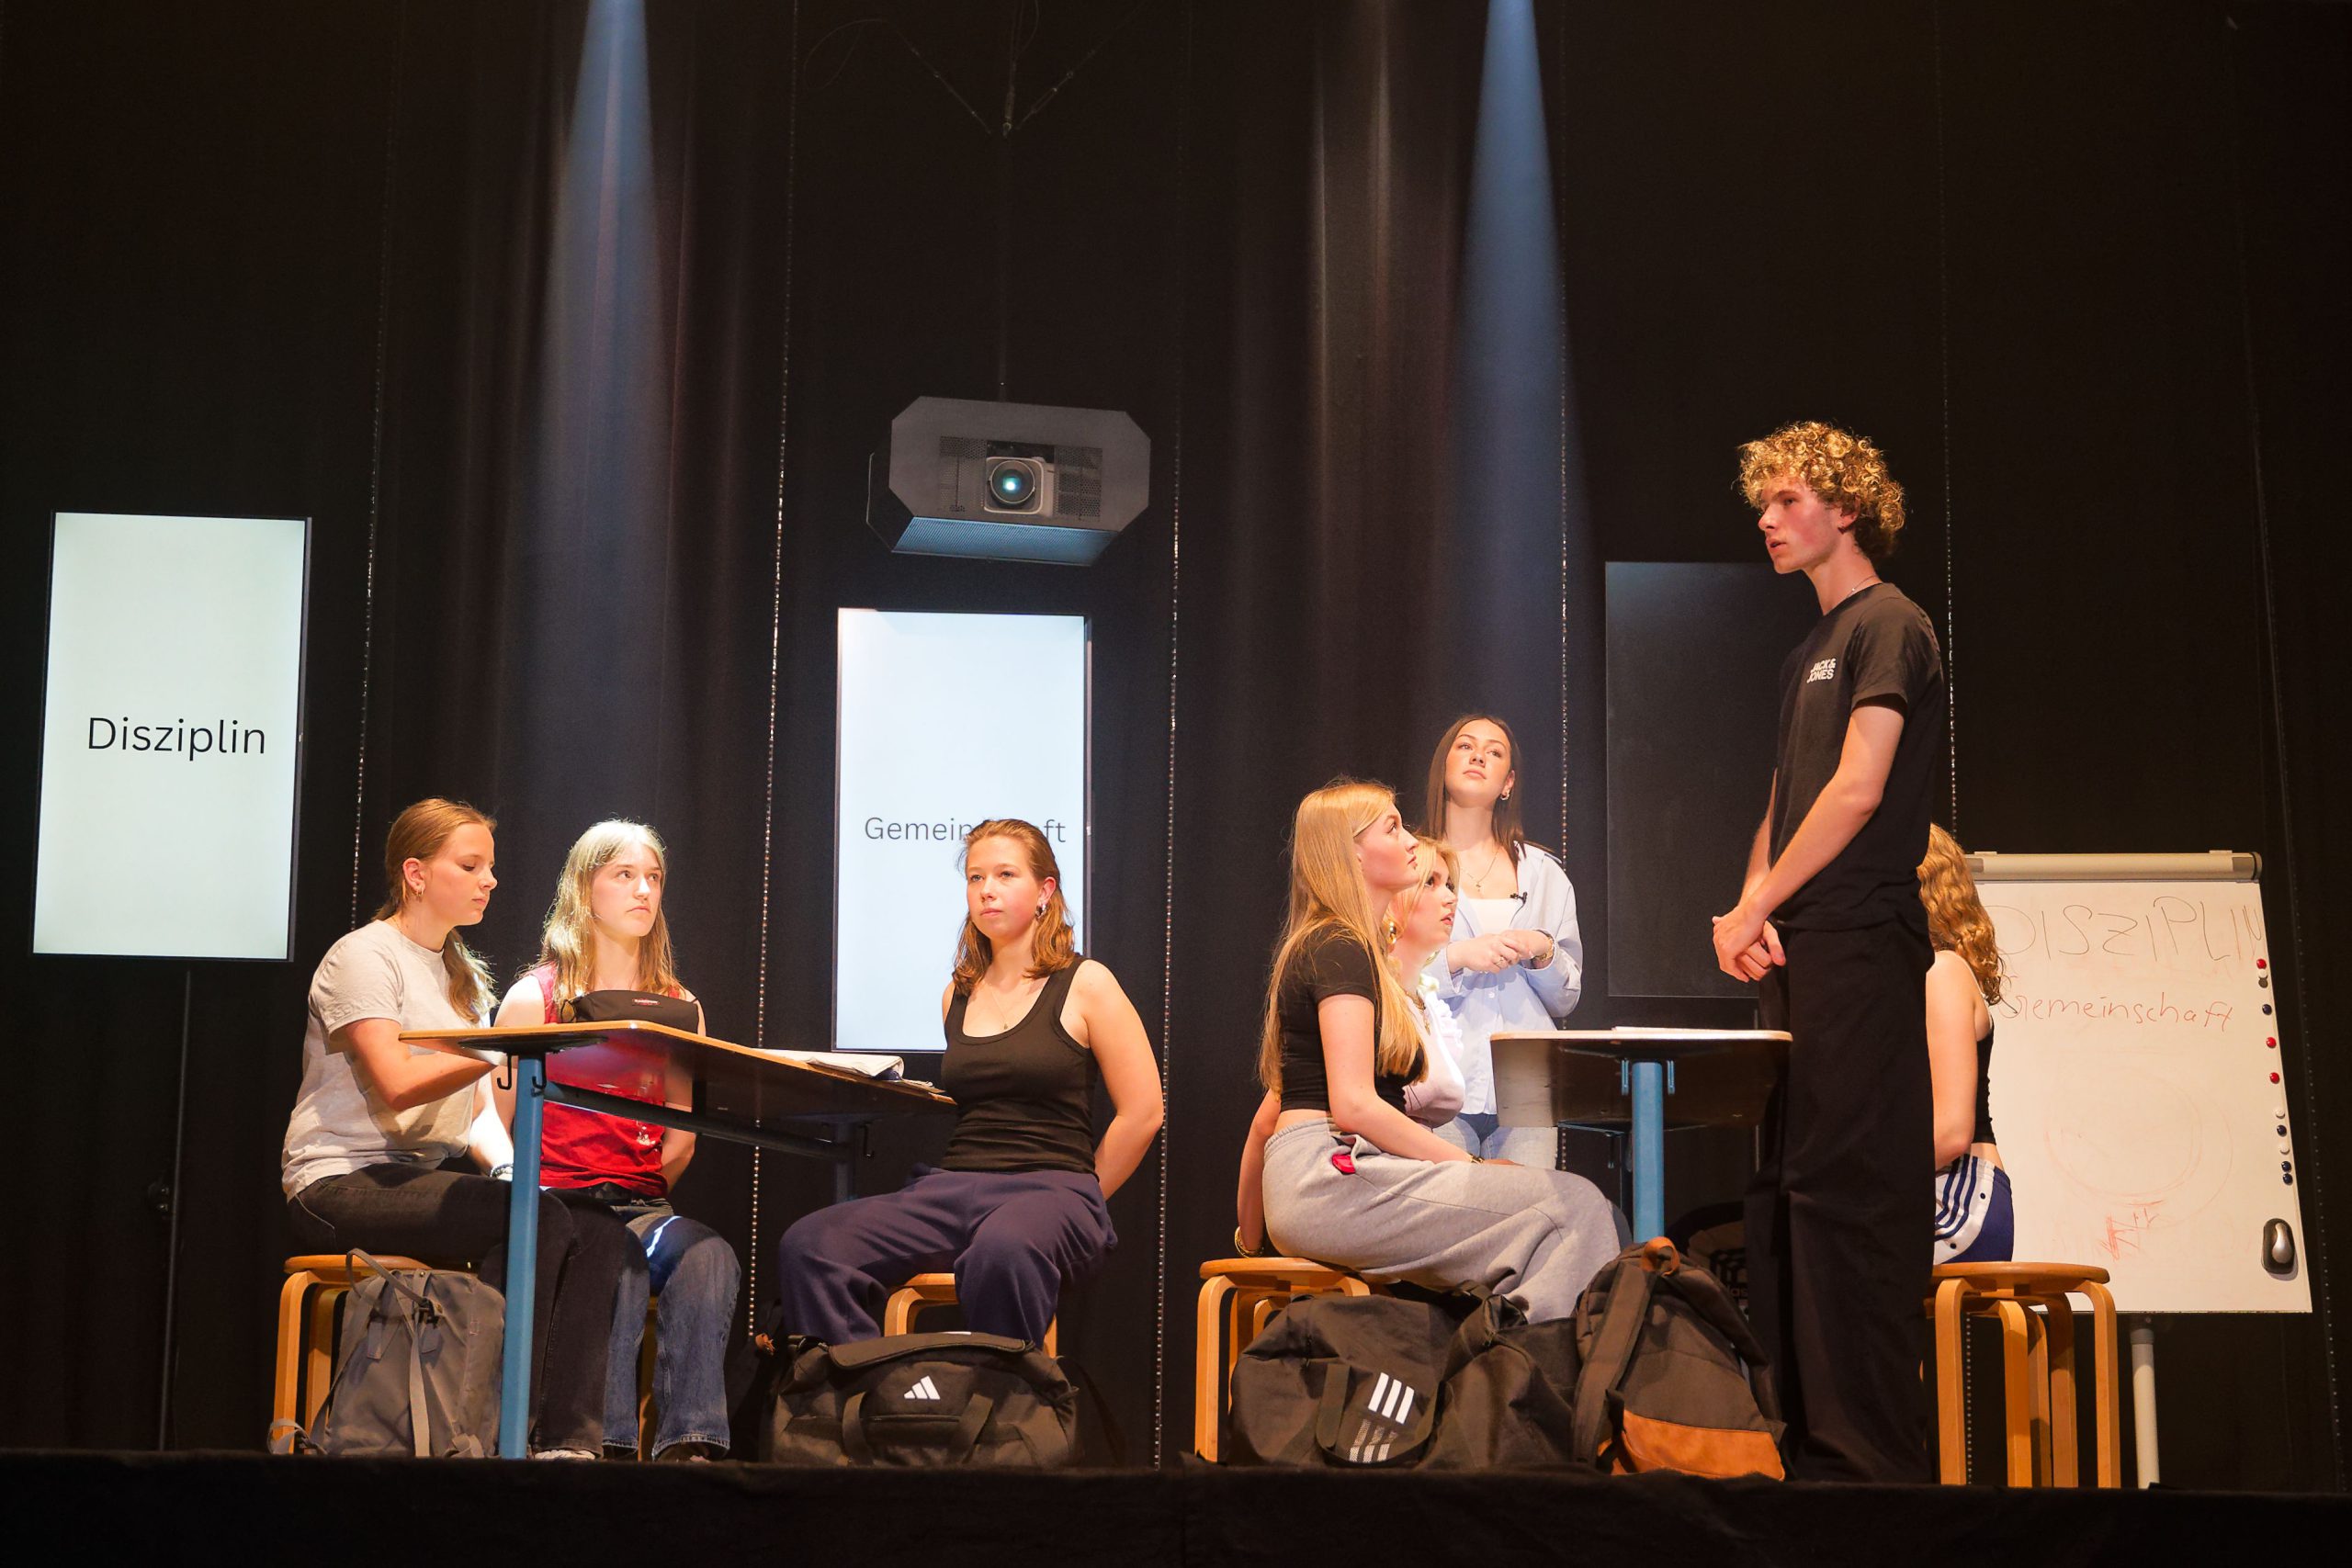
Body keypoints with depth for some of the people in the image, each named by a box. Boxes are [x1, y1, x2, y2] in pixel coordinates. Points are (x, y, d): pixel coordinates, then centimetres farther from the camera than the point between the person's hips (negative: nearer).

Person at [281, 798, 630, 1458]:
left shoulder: (465, 975, 20)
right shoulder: (365, 957, -5)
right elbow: (397, 1086, -20)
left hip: (430, 1174, 8)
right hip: (342, 1182, -8)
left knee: (602, 1234, -17)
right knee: (535, 1217, -31)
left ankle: (565, 1440, -24)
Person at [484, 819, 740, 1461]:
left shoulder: (680, 1009, 16)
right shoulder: (535, 999, 7)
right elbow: (495, 1127, 3)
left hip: (641, 1203, 3)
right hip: (555, 1202, -3)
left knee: (708, 1256, -31)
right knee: (619, 1258, -36)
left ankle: (692, 1442, -36)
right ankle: (611, 1445, -35)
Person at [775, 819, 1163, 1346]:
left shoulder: (1085, 984, 4)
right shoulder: (958, 995, 19)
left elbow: (1142, 1114, 1)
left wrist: (1078, 1201, 4)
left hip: (1051, 1188, -5)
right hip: (953, 1185, 5)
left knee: (1001, 1252, -43)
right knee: (808, 1246, -22)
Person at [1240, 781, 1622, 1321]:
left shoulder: (1319, 948, 25)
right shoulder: (1341, 951, -6)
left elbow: (1274, 1107, 27)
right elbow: (1353, 1105, -16)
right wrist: (1471, 1167, -10)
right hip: (1332, 1180, -9)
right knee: (1575, 1205, -19)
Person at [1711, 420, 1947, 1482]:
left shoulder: (1888, 626, -4)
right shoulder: (1808, 655, 22)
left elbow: (1857, 790, -14)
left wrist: (1755, 908, -9)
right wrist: (1755, 911, 2)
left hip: (1859, 945, -9)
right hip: (1799, 954, 9)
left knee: (1846, 1189, -12)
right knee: (1786, 1189, 9)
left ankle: (1872, 1454, -9)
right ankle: (1803, 1437, 14)